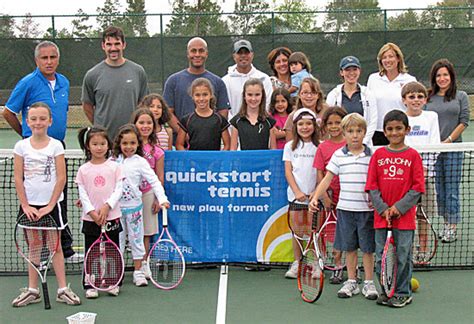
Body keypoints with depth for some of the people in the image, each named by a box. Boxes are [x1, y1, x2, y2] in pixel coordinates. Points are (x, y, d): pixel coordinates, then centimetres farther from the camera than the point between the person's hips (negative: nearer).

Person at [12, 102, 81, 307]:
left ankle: (63, 289, 9)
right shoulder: (21, 146, 1)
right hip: (30, 205, 2)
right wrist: (25, 205, -6)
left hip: (51, 204, -1)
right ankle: (32, 290, 17)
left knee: (55, 246, 4)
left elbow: (61, 178, -6)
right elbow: (18, 179, 0)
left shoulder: (56, 146, -3)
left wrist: (50, 205, -10)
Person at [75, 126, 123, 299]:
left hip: (111, 216, 0)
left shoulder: (114, 167, 0)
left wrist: (106, 206, -15)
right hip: (90, 218, 0)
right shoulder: (83, 169, 1)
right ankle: (89, 285, 13)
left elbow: (118, 190, -3)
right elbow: (82, 194, -2)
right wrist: (92, 212, -12)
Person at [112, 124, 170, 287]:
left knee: (136, 239, 6)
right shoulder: (113, 161, 3)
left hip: (134, 207, -2)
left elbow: (154, 181, -10)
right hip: (116, 207, 2)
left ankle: (138, 272, 15)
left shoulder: (140, 162, -6)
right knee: (116, 240, 9)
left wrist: (162, 198, -23)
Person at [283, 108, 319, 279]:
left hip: (314, 194, -1)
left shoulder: (319, 146, 4)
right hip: (296, 194, 1)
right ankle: (297, 263, 14)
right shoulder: (290, 146, 7)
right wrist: (297, 191, -8)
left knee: (313, 230, 0)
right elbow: (288, 171, 3)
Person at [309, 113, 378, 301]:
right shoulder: (338, 155, 4)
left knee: (367, 247, 4)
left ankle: (368, 283, 16)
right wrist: (315, 198, -7)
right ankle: (351, 282, 21)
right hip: (345, 208, 2)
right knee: (349, 247, 9)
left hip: (366, 209, -2)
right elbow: (327, 179, 4)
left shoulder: (372, 156, 0)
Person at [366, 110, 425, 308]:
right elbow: (372, 186, 4)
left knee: (402, 256, 4)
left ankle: (403, 293, 18)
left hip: (404, 216, -2)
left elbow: (417, 188, -4)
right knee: (381, 256, 7)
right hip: (381, 215, 2)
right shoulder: (378, 155, 5)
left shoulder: (413, 155, -1)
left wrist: (399, 207, -11)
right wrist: (383, 209, -7)